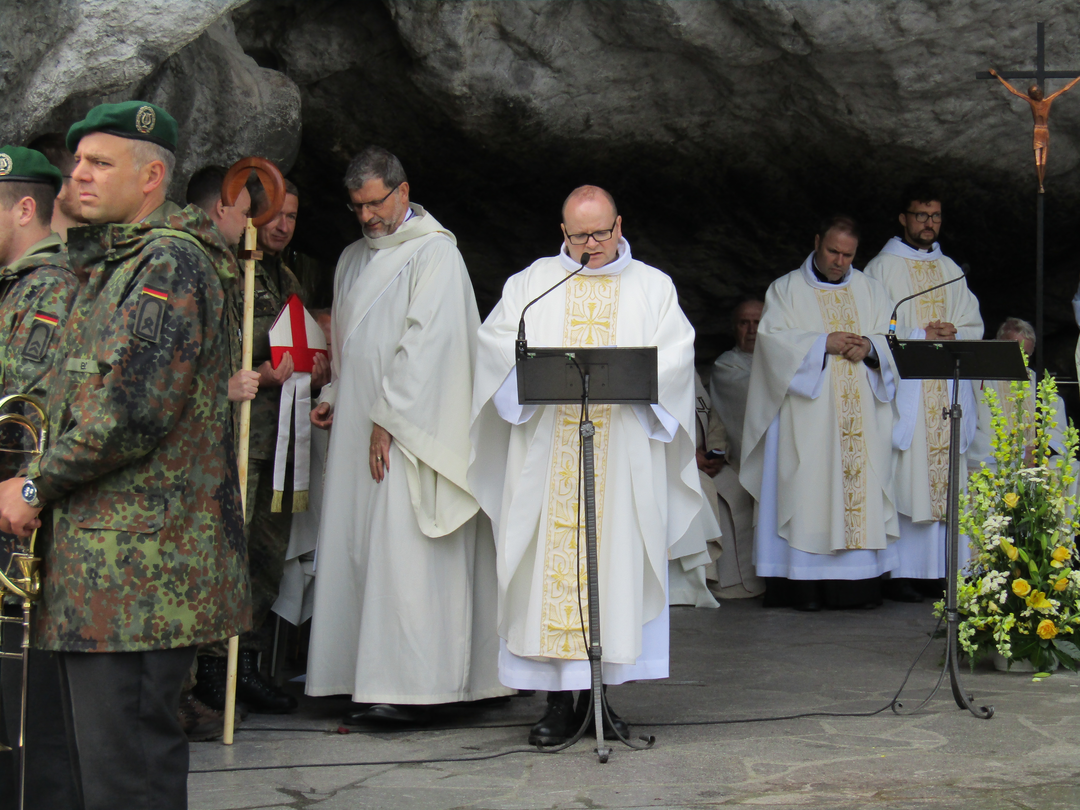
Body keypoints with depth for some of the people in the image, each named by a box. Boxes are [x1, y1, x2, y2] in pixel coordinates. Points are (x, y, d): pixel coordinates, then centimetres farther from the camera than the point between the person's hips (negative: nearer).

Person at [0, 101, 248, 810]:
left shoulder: (170, 264, -11)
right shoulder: (111, 267, 21)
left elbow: (133, 411, -20)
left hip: (139, 561, -10)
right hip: (101, 561, 10)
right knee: (98, 748, 14)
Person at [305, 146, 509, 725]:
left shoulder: (433, 253, -5)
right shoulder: (353, 259, 20)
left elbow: (426, 341, -13)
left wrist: (389, 417, -16)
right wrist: (335, 397, 10)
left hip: (407, 429, -8)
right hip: (358, 430, 8)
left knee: (403, 553, -13)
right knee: (357, 546, 3)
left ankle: (412, 687, -13)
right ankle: (372, 683, 6)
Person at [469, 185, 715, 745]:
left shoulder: (652, 288, 12)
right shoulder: (531, 284, 14)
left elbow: (674, 354, 1)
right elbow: (497, 341, 3)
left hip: (624, 458, 0)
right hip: (546, 459, 0)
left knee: (616, 565, -3)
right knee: (551, 563, -4)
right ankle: (560, 702, 0)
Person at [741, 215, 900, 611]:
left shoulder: (870, 290, 18)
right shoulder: (786, 289, 9)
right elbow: (774, 337, -5)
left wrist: (869, 346, -9)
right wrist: (824, 343, -14)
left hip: (862, 415, 3)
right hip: (808, 415, -3)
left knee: (863, 484, -3)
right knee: (809, 488, -10)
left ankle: (860, 582, -2)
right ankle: (806, 585, -10)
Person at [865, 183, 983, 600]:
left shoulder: (951, 270, 19)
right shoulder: (882, 268, 4)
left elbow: (974, 326, 15)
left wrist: (953, 334, -6)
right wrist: (921, 336, -12)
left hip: (947, 391, 5)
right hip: (904, 390, -5)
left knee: (943, 479, 0)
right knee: (903, 479, -10)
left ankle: (940, 569, 1)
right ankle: (899, 572, -10)